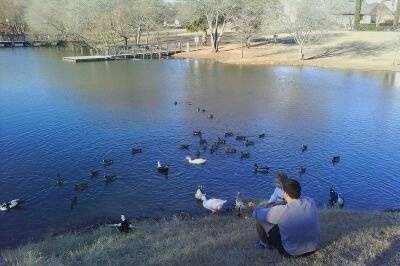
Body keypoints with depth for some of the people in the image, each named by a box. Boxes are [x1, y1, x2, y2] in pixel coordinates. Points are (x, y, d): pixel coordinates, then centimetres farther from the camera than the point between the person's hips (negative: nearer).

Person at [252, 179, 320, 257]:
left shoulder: (281, 211, -30)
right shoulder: (311, 202, -15)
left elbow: (256, 213, -15)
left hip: (292, 253, -5)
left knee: (260, 223, 3)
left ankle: (265, 244, 32)